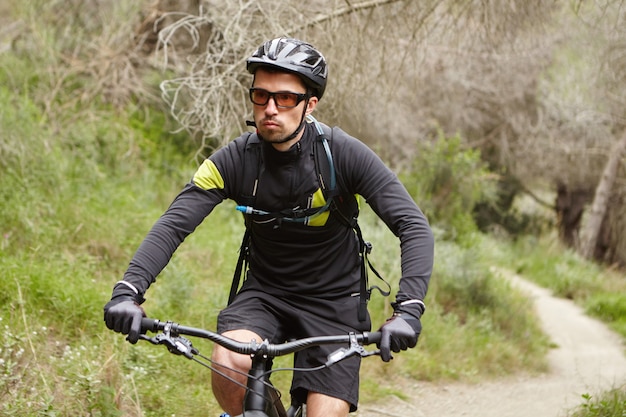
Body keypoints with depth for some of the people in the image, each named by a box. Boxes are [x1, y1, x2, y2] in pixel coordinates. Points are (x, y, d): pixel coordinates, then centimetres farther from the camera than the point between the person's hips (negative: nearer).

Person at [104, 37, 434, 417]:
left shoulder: (344, 154, -18)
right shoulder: (236, 160, -13)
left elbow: (415, 228, -22)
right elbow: (173, 225, -19)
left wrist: (409, 309, -38)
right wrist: (128, 290, -37)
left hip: (334, 302, -1)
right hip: (265, 294, 1)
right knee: (229, 362, -29)